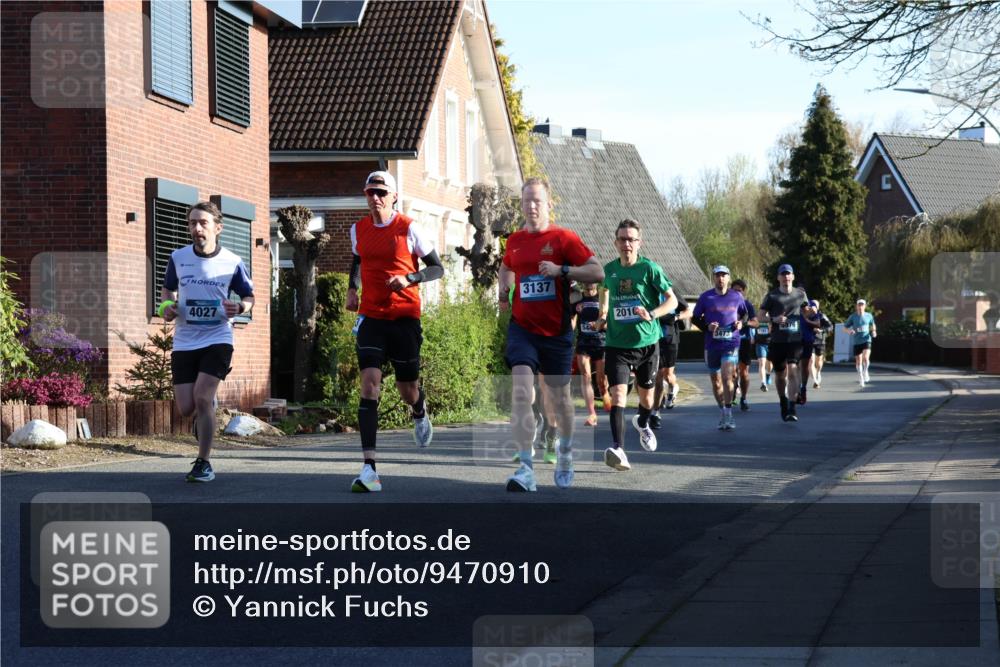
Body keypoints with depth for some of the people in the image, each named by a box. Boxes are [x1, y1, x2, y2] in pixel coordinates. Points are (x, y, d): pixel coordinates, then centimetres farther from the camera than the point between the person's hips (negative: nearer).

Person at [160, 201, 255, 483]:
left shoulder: (232, 262, -5)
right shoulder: (178, 258, 1)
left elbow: (249, 296, 8)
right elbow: (167, 289, 18)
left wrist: (240, 308, -15)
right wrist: (167, 306, -4)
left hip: (217, 340, -3)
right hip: (184, 341, 3)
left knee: (201, 397, -18)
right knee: (186, 408, -1)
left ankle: (204, 463, -5)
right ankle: (208, 411, 38)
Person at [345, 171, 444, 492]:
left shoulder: (409, 228, -6)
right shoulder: (358, 230, 7)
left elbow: (437, 268, -2)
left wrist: (409, 279, -19)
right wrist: (352, 289, 10)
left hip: (405, 317, -2)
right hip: (371, 317, 2)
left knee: (407, 387, 7)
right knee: (369, 383, -14)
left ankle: (419, 412, 50)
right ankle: (369, 469, -20)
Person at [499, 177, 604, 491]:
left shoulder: (564, 238, -5)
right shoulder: (514, 241, 7)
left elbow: (597, 272, -11)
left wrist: (561, 270, -23)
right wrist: (504, 293, 11)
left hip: (556, 332, -1)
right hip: (522, 327, 2)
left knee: (559, 398, 12)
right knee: (521, 393, -18)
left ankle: (565, 453, 41)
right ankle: (526, 470, -21)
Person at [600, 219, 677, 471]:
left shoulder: (649, 269, -7)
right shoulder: (609, 270, 4)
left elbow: (672, 300, -7)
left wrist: (651, 314, -22)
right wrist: (604, 310, 15)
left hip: (647, 342, -1)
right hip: (616, 344, 1)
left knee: (646, 395, 16)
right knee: (618, 392, -18)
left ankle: (643, 424, 50)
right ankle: (618, 449, -26)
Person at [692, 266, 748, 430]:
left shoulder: (737, 296, 4)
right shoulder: (705, 297, 2)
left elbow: (745, 313, 20)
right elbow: (695, 318, 8)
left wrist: (741, 323, -1)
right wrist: (707, 327, -11)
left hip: (731, 343, -2)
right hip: (711, 344, 2)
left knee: (727, 377, -18)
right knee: (716, 381, 10)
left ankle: (728, 416, -16)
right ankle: (723, 413, 26)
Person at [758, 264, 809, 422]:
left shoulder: (800, 294, 8)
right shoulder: (772, 295, 2)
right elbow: (760, 316, 1)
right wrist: (774, 319, -15)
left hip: (795, 340, -1)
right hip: (777, 342, 1)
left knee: (793, 371, -17)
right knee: (780, 375, 12)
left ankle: (791, 410, -21)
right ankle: (783, 404, 34)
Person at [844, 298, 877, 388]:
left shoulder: (868, 316, 4)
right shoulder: (853, 317, -1)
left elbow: (872, 325, 22)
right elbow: (845, 327, 4)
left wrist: (873, 331, 2)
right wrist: (849, 331, -18)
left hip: (866, 340, -1)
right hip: (857, 341, 1)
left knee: (865, 357, -23)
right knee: (858, 361, 6)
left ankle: (865, 372, 1)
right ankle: (860, 378, 24)